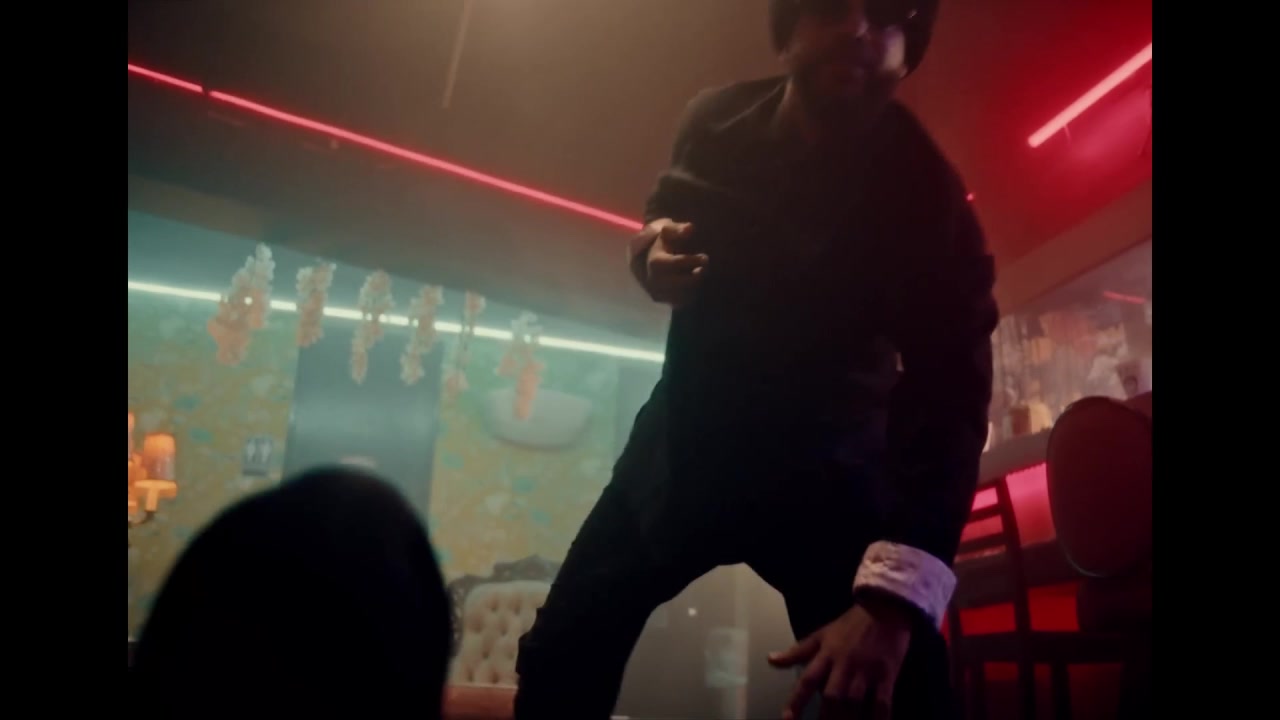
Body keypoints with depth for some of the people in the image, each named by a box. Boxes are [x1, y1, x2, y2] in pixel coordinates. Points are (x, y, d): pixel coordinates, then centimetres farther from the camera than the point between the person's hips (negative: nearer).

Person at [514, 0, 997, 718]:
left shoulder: (928, 199, -19)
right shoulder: (719, 120, -8)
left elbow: (948, 401, -27)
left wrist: (893, 595, -42)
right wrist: (653, 246, -15)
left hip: (826, 462, -3)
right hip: (687, 432, 3)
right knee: (561, 653, 4)